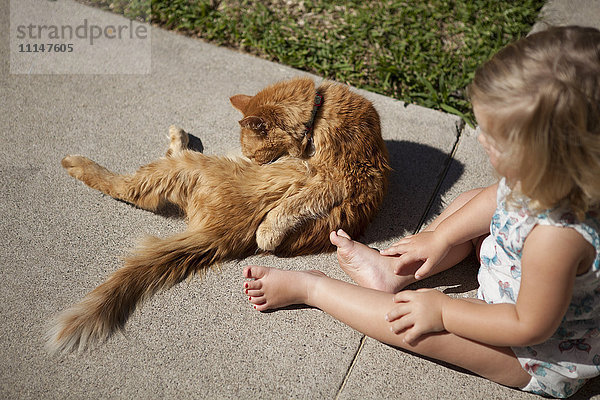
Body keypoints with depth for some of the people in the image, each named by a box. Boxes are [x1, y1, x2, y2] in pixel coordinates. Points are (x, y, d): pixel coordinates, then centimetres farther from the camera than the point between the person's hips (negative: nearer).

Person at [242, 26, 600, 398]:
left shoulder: (556, 235, -44)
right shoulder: (554, 179, -21)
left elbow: (531, 326, -31)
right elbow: (499, 196, 0)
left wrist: (442, 310, -22)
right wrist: (440, 236, 2)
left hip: (543, 357, -7)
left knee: (408, 324, -12)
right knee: (468, 201, 10)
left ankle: (308, 286, 8)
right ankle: (394, 271, 17)